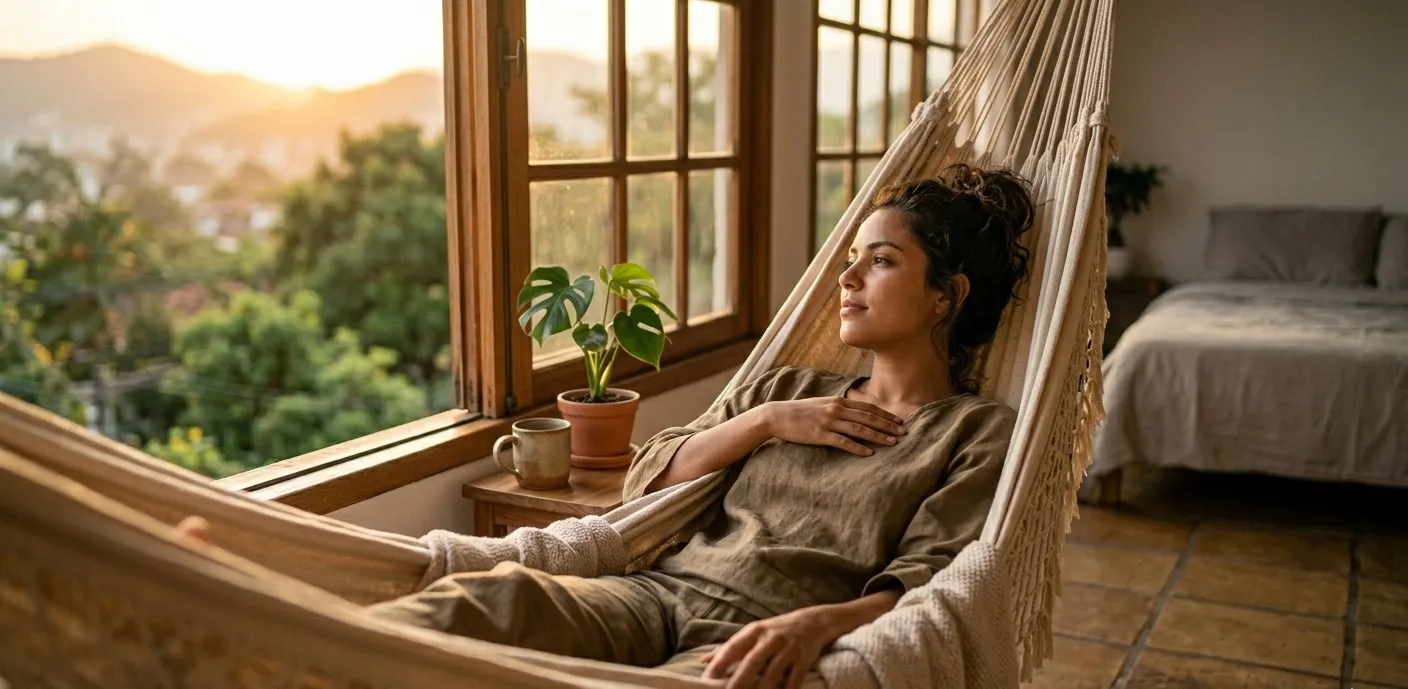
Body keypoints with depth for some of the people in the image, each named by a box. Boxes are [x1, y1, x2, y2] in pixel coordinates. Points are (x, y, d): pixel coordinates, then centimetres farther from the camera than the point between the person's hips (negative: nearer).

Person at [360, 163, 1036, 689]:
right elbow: (649, 479, 20)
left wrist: (814, 624, -26)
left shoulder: (982, 432, 10)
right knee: (492, 594, -27)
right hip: (662, 591, 5)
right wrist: (765, 422, 5)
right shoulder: (788, 389, 26)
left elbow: (923, 584, -6)